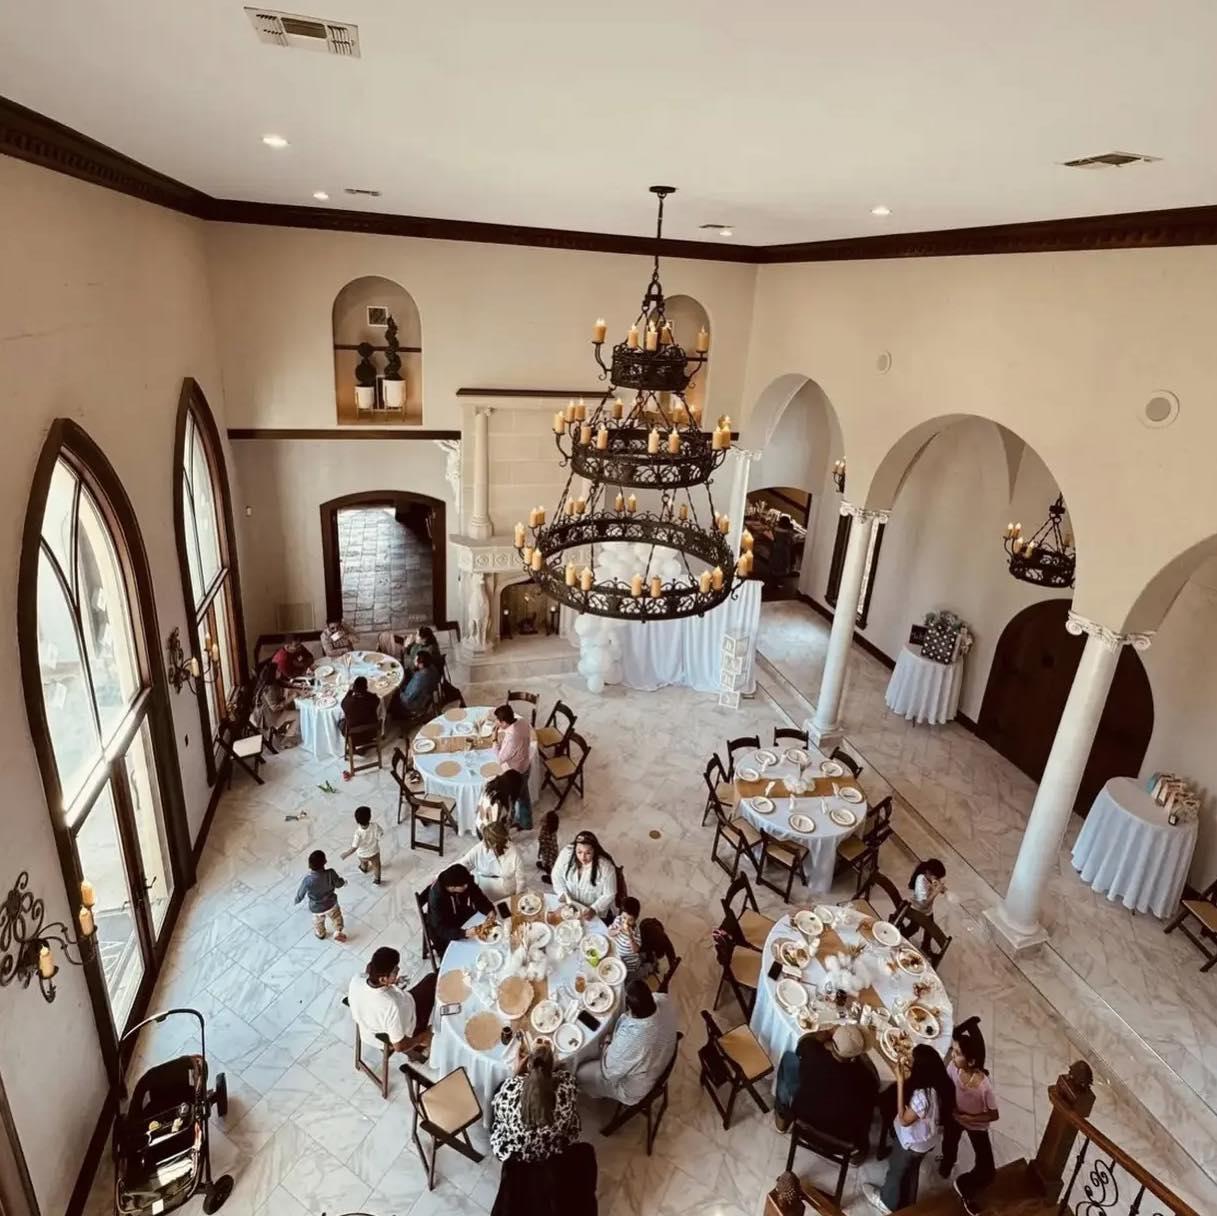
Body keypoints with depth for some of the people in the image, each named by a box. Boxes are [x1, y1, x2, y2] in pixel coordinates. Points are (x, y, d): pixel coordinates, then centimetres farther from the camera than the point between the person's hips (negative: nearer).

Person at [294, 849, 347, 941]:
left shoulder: (307, 880, -35)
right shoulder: (330, 874, -34)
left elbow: (300, 895, -16)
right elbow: (338, 883, -13)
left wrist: (296, 900, 8)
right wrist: (344, 881, 12)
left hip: (316, 908, 1)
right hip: (331, 904, -1)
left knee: (318, 922, 34)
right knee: (336, 917, 33)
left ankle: (320, 934, 60)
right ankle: (338, 933, 51)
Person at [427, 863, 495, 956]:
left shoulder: (466, 883, -22)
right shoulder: (436, 897, -35)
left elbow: (479, 899, -9)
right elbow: (441, 930, -34)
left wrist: (489, 911, -28)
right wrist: (465, 933, -46)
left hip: (465, 920, 5)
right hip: (445, 933, -5)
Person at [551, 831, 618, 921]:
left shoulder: (606, 867, -26)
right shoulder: (567, 853, -20)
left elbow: (609, 895, -15)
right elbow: (557, 875, -4)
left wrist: (593, 910, -28)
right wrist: (564, 896, -16)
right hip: (570, 905, 3)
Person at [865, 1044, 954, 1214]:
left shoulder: (923, 1095, -44)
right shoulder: (937, 1083, -18)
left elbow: (904, 1120, -30)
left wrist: (900, 1082, -36)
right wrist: (906, 1080, -14)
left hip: (912, 1142, -6)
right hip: (921, 1140, 6)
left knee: (896, 1171, 23)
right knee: (910, 1171, 31)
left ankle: (887, 1202, 48)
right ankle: (906, 1203, 54)